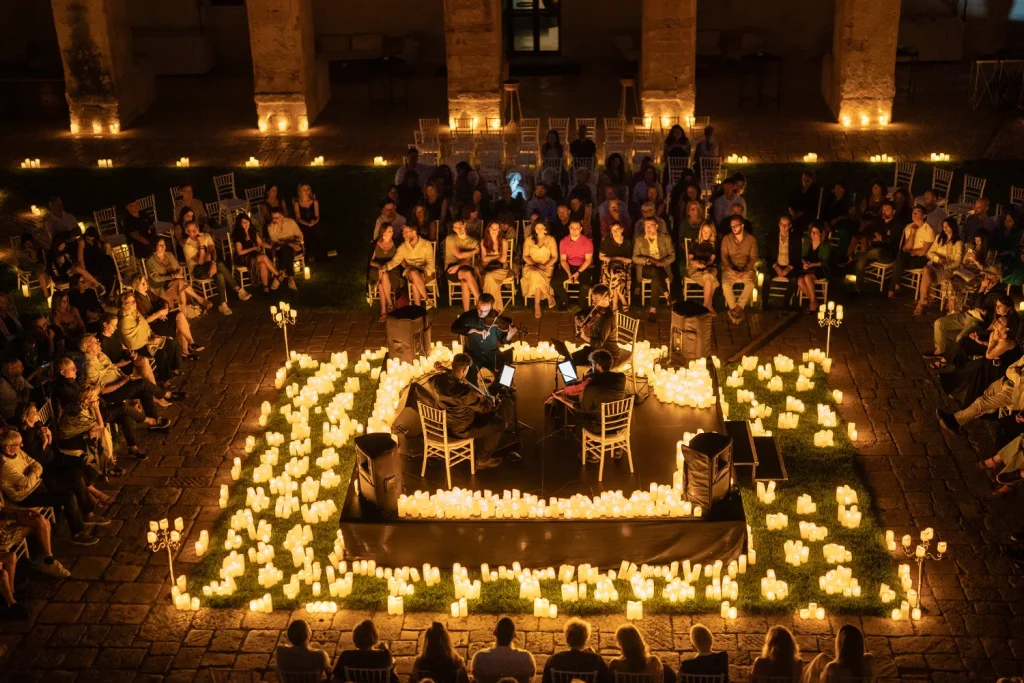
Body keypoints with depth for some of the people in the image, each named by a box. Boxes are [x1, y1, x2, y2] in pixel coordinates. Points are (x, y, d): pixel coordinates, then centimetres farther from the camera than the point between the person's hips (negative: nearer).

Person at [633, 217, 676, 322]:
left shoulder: (666, 239, 8)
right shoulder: (639, 240, 8)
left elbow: (672, 256, 4)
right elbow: (635, 258, 2)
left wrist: (662, 262, -16)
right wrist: (648, 260, -16)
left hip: (662, 268, 0)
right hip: (646, 269, 0)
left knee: (655, 280, -35)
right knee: (654, 270, -37)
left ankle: (653, 310, -32)